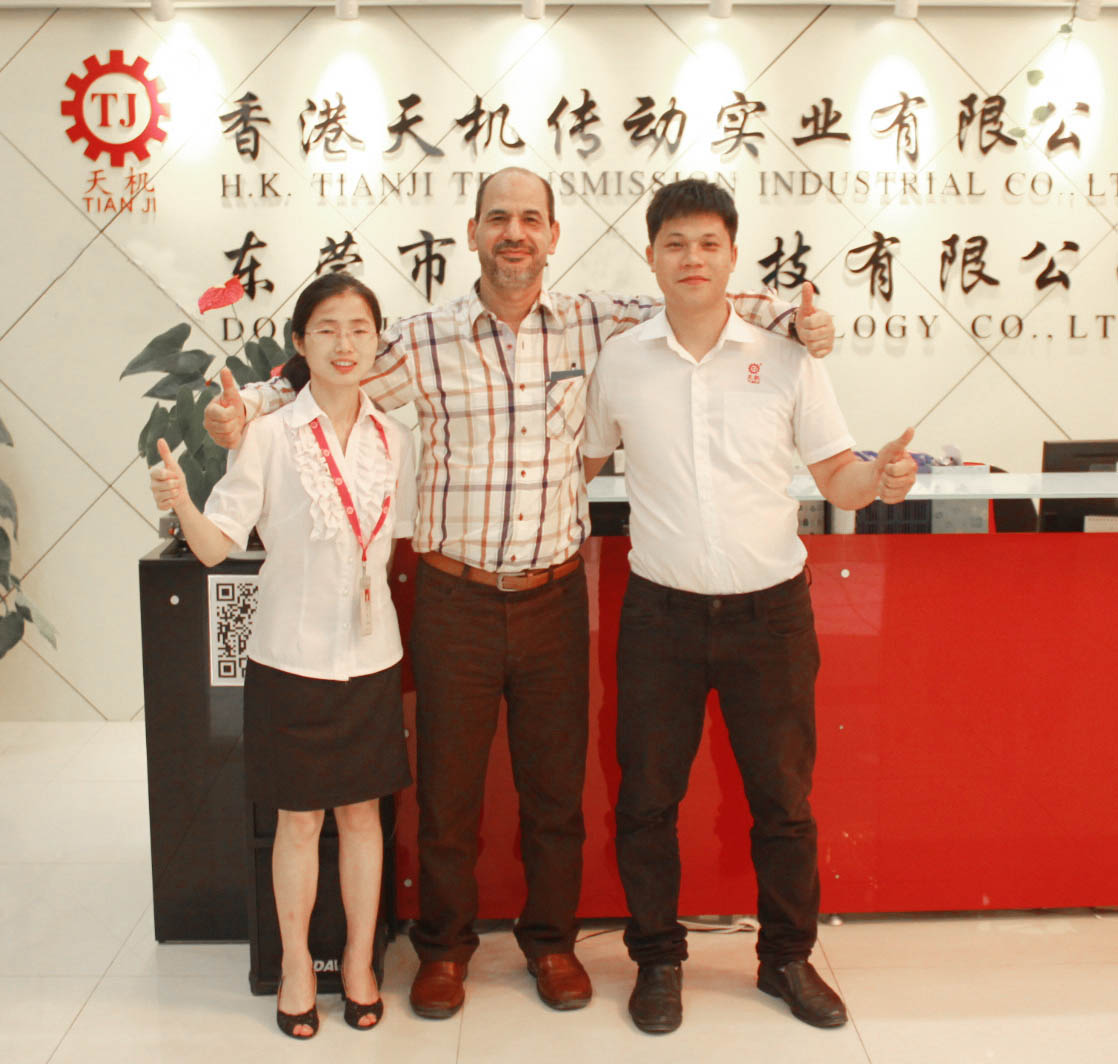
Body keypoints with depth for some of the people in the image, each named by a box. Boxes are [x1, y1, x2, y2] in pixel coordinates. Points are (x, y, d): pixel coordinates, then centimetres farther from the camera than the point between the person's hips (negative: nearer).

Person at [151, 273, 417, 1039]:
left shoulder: (394, 438, 1)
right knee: (299, 820, 10)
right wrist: (181, 503, -31)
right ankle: (296, 963, 30)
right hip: (292, 657, -3)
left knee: (362, 811, 13)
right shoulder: (270, 438, -9)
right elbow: (217, 545, -12)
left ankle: (360, 961, 31)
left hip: (372, 656, 3)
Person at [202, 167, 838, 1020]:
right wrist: (244, 408, -14)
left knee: (556, 784, 13)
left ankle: (551, 939, 35)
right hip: (455, 599, -1)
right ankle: (444, 944, 33)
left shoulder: (594, 325, 1)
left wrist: (792, 320, -2)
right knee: (447, 783, 11)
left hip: (555, 597, 1)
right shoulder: (423, 341, -3)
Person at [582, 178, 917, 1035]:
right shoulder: (619, 360, 1)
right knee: (646, 798, 8)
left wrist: (881, 477, -20)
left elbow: (836, 475, 0)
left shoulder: (786, 358, -2)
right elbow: (585, 463, 14)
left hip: (770, 610, 0)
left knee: (783, 797, 10)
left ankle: (787, 957, 32)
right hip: (661, 611, 1)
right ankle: (657, 959, 29)